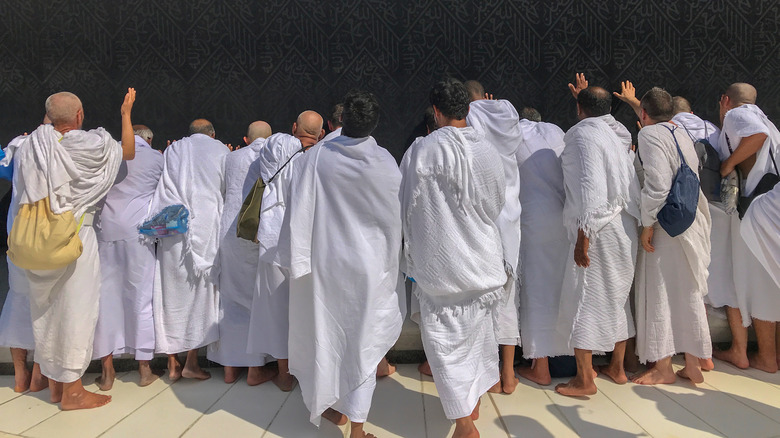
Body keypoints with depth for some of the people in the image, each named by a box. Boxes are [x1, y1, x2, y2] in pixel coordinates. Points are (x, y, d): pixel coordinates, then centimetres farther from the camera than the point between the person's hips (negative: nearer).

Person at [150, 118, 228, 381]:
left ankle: (172, 363, 12)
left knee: (172, 293, 7)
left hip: (171, 229, 2)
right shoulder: (221, 151, 8)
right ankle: (192, 362, 3)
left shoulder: (172, 150, 15)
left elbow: (161, 189, 16)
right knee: (201, 292, 4)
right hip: (206, 229, -2)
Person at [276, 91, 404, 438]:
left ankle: (330, 405, 35)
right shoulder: (385, 163, -11)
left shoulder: (314, 159, -11)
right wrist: (391, 258, 12)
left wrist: (296, 259, 0)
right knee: (364, 341, 8)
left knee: (327, 334, 18)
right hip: (370, 266, -1)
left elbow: (299, 213, -9)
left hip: (325, 263, 1)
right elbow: (396, 216, -2)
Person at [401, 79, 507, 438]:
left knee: (446, 339, 4)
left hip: (439, 259, -4)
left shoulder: (422, 150, -14)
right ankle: (474, 401, 38)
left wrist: (412, 247, 11)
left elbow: (408, 206, -6)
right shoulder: (487, 150, -4)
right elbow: (497, 203, 9)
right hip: (482, 256, 5)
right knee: (477, 330, 21)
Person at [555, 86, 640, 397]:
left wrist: (583, 235, -21)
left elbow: (591, 186, -20)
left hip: (598, 229, -9)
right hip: (623, 227, 9)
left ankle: (584, 379, 4)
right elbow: (630, 183, 12)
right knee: (616, 297, 17)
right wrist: (635, 219, 16)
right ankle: (617, 368, 29)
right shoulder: (614, 135, 16)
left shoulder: (583, 134, -10)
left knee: (583, 300, -2)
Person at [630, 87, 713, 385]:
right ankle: (692, 365, 21)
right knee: (689, 293, 12)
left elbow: (657, 183, -20)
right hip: (692, 225, 8)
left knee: (659, 293, 2)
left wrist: (648, 223, -14)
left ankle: (663, 368, 10)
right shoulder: (682, 134, 14)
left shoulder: (650, 134, -10)